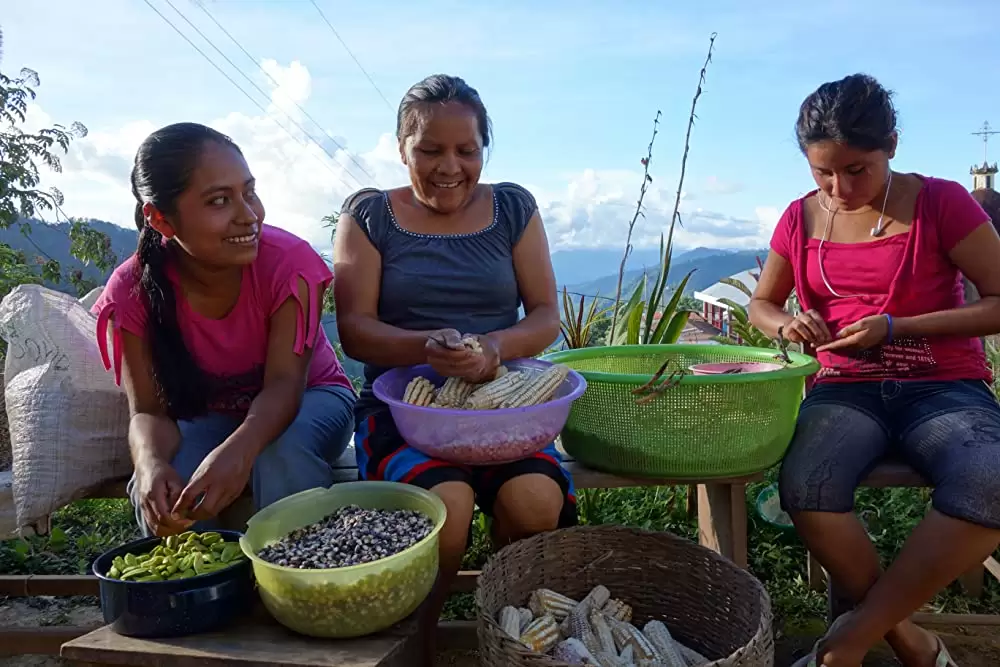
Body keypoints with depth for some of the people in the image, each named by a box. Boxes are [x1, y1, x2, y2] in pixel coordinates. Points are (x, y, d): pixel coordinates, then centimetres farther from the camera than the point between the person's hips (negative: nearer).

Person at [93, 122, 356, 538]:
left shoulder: (289, 262, -26)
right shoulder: (133, 289, -18)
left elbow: (283, 383, -29)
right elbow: (150, 410, -18)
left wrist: (240, 449, -50)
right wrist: (152, 464, -42)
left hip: (306, 399, -1)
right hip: (209, 417, 2)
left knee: (282, 455, -34)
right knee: (159, 496, -27)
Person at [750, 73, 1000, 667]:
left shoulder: (942, 202, -1)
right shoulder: (802, 219, 8)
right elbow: (761, 304, 19)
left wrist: (896, 327, -14)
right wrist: (787, 324, -6)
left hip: (944, 389, -1)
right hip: (846, 391, 2)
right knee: (805, 488, -32)